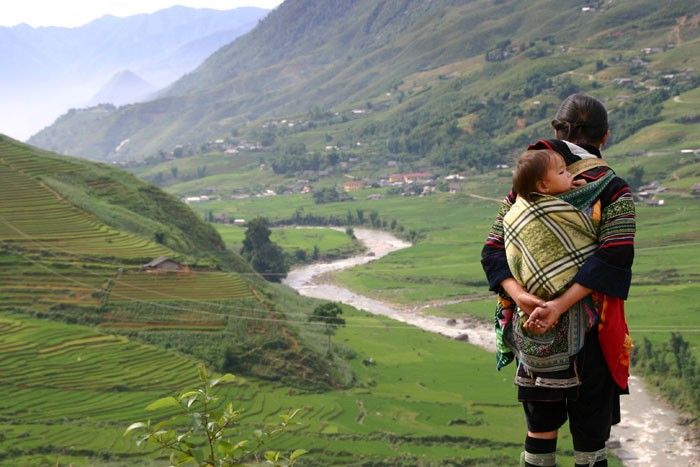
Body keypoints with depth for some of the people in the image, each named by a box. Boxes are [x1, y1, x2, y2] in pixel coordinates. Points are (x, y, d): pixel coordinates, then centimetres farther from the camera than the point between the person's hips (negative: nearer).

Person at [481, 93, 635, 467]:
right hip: (590, 325, -3)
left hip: (534, 324, 4)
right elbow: (613, 257, -23)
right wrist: (560, 306, -27)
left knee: (540, 429, 15)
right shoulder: (612, 190, -8)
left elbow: (493, 252, -5)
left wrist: (519, 295, -20)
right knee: (590, 436, 9)